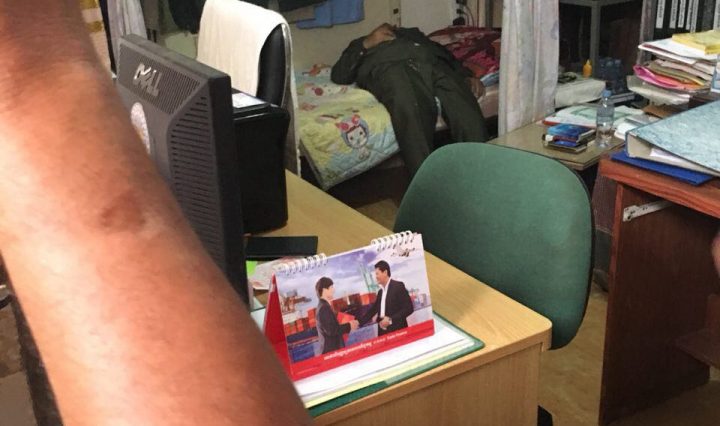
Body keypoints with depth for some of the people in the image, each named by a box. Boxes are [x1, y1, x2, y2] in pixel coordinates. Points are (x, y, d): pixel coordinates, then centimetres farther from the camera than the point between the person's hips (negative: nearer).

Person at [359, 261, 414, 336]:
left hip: (398, 331, -6)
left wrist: (390, 320, -16)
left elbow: (409, 308, -10)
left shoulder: (398, 286, -3)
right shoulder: (380, 292, 18)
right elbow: (373, 310, 21)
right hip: (383, 333, 6)